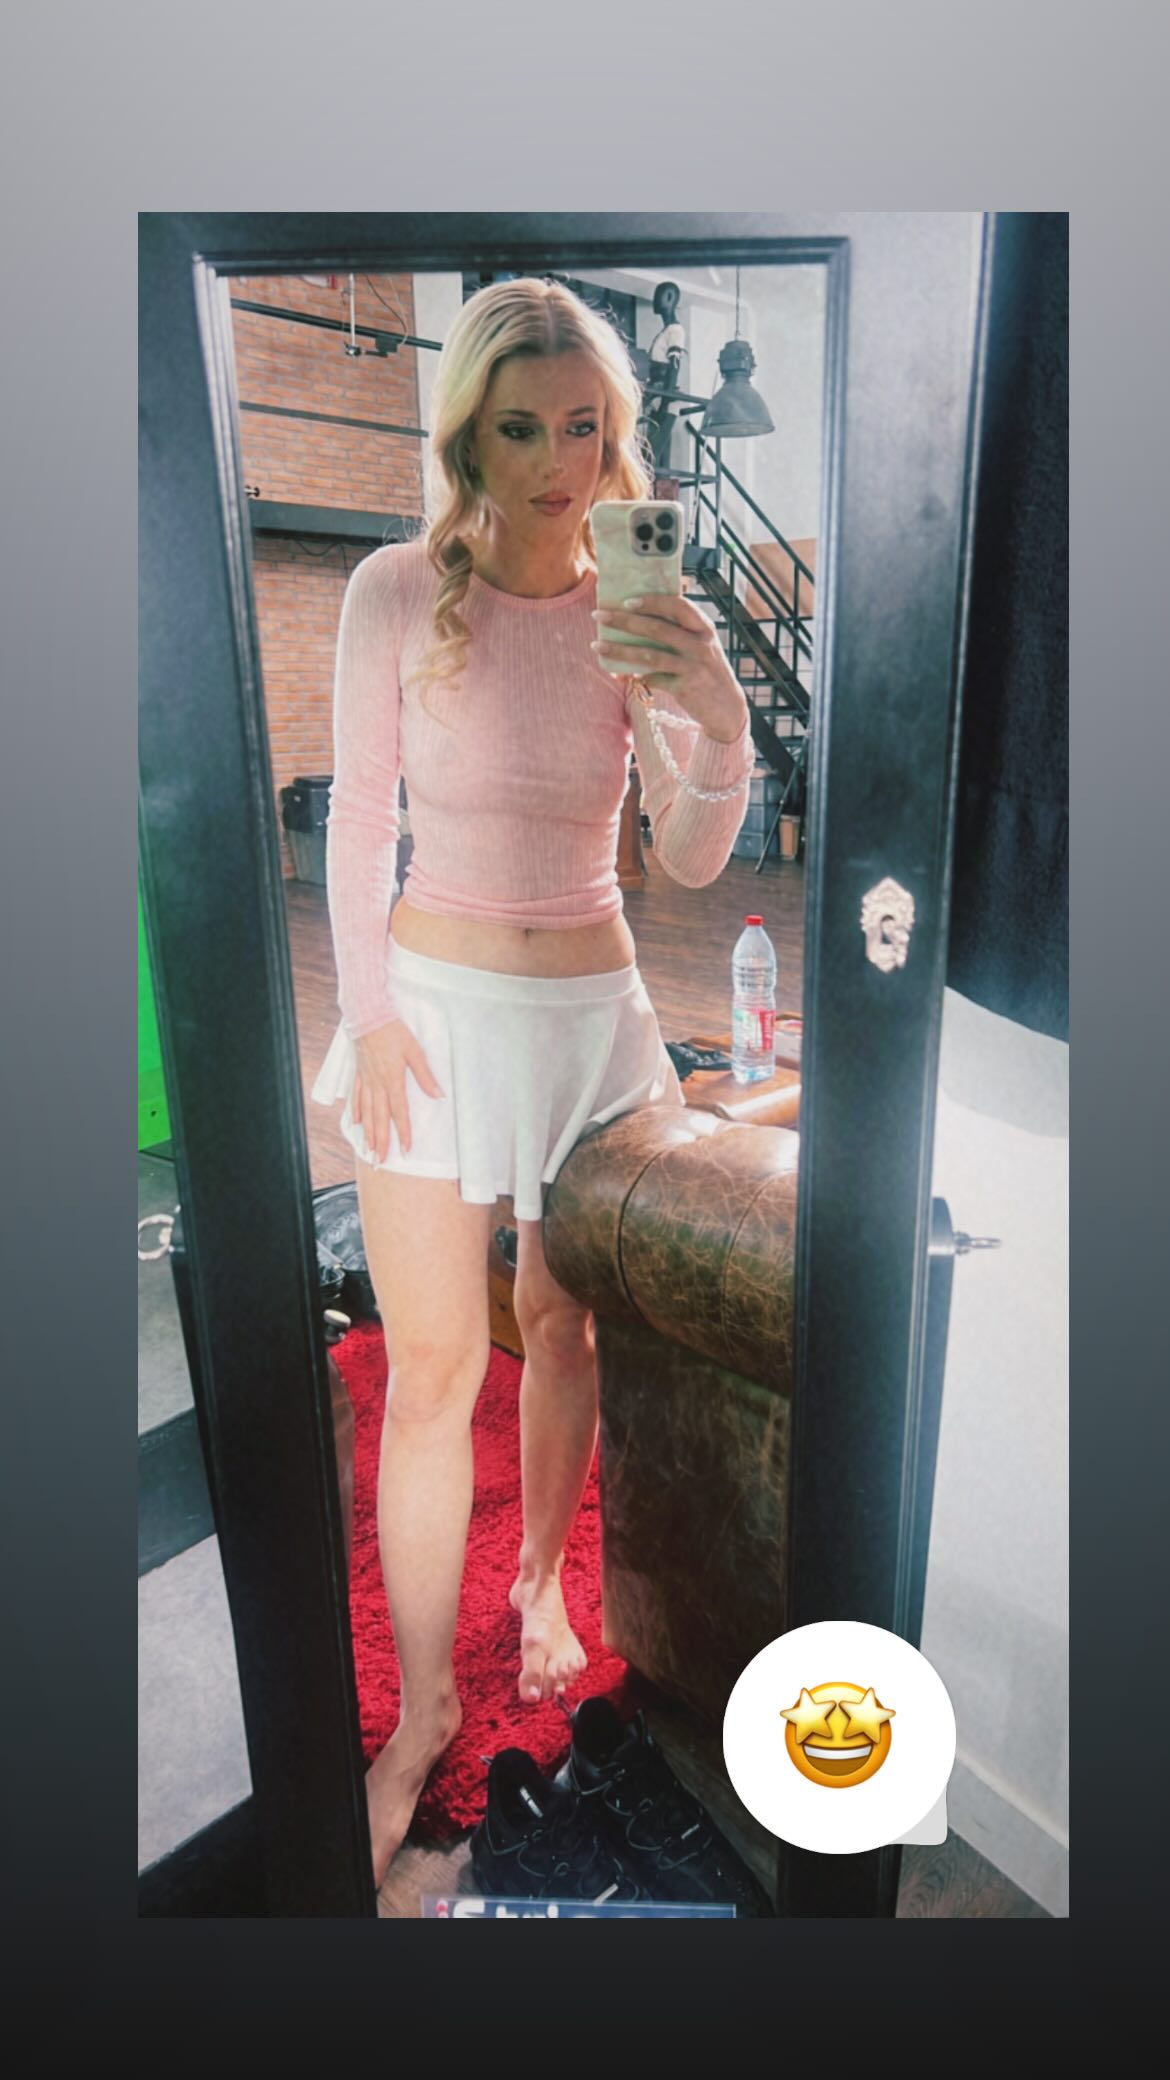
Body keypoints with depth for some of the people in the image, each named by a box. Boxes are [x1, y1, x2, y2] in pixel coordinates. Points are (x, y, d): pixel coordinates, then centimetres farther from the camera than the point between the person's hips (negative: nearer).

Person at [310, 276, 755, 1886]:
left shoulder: (641, 612, 2)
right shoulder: (399, 591, -2)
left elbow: (691, 862, -2)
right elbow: (358, 817, 0)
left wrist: (721, 723, -20)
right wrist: (371, 1013, -6)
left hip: (592, 1008, 2)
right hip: (437, 1000, -2)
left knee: (565, 1329, 13)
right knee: (433, 1366, 0)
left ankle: (540, 1585, 39)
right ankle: (422, 1708, 20)